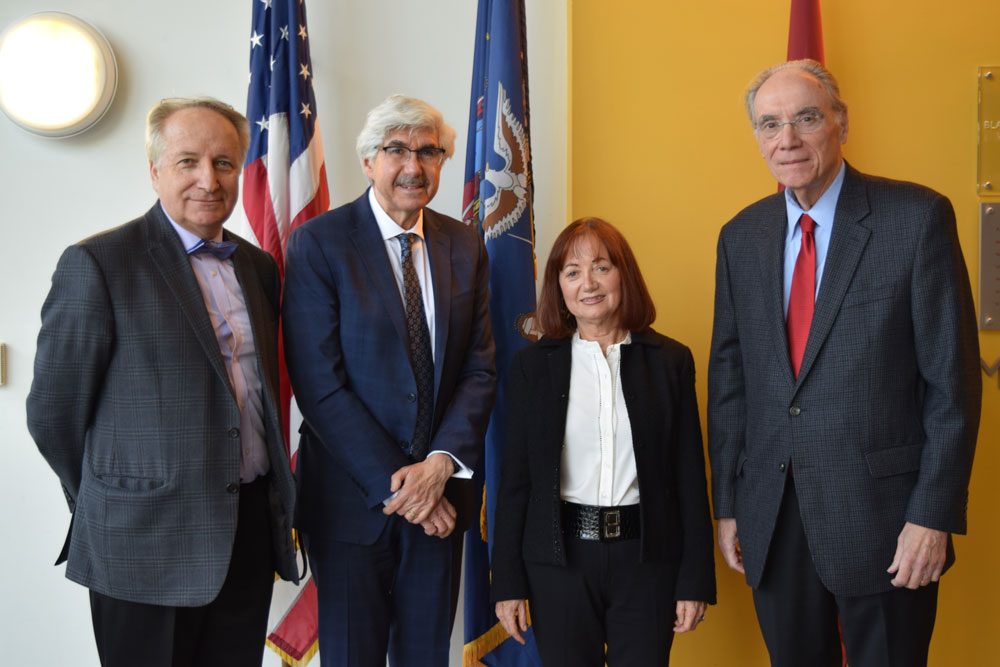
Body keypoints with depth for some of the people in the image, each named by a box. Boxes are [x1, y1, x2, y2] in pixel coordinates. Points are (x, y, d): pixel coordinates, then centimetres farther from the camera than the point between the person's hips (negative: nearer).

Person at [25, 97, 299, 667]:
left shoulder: (258, 266, 10)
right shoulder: (97, 264, -10)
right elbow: (53, 412, -6)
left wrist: (276, 489, 12)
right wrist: (112, 506, 4)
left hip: (252, 532, 6)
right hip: (148, 545, -5)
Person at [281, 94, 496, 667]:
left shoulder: (465, 247, 5)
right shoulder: (319, 243, -9)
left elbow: (480, 369, 3)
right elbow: (319, 384, -14)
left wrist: (441, 464, -12)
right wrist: (394, 485, -16)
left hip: (440, 497, 4)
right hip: (353, 497, -4)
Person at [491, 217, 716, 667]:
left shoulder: (671, 360, 1)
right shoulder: (533, 365, 1)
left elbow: (690, 476, 2)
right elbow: (516, 478, 2)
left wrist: (696, 580, 0)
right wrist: (508, 582, 0)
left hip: (647, 559, 0)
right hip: (560, 559, 0)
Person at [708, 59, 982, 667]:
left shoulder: (917, 217, -7)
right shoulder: (741, 236, 6)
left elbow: (952, 377, -8)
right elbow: (728, 375, 9)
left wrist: (934, 515, -11)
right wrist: (728, 504, 7)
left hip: (882, 517, -4)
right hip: (773, 521, 4)